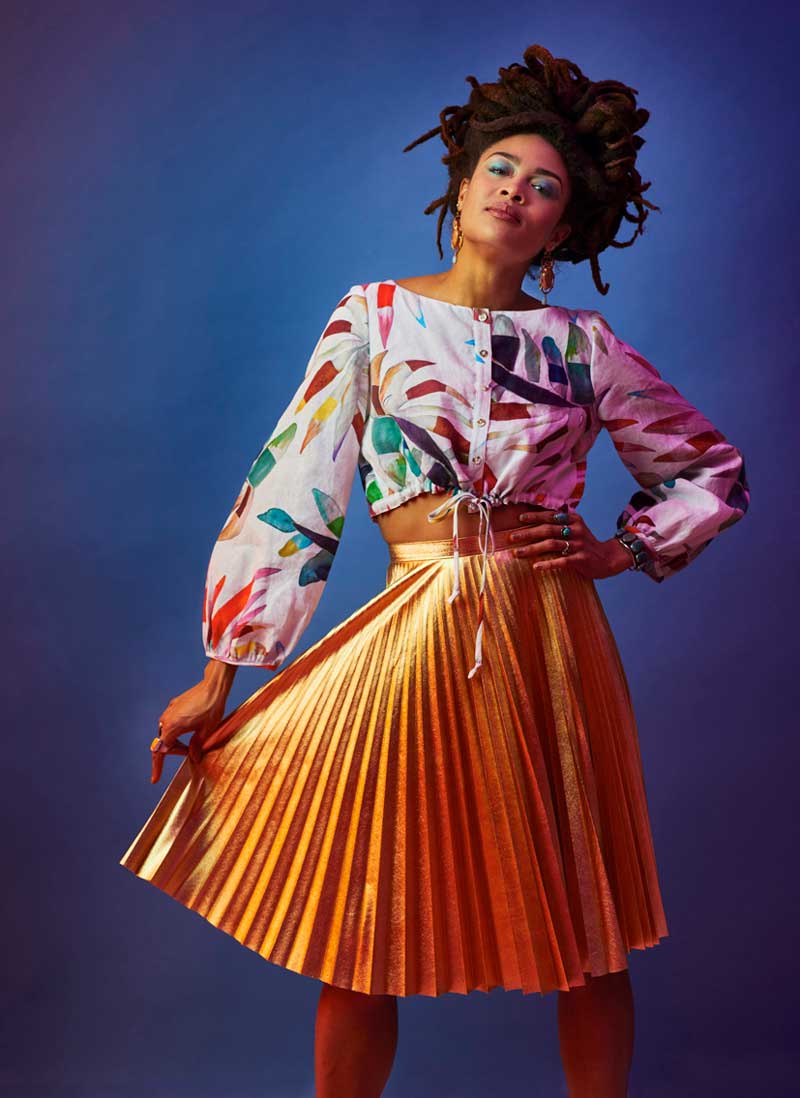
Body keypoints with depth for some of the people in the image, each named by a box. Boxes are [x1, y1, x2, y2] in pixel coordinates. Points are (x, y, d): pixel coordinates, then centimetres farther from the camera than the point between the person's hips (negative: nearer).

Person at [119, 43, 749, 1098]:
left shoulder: (581, 342, 6)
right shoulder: (374, 315, 4)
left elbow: (716, 471, 16)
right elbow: (291, 486, 1)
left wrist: (621, 549, 1)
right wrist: (221, 672, -1)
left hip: (550, 636, 1)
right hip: (416, 638, -1)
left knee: (584, 935, 10)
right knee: (357, 940, 5)